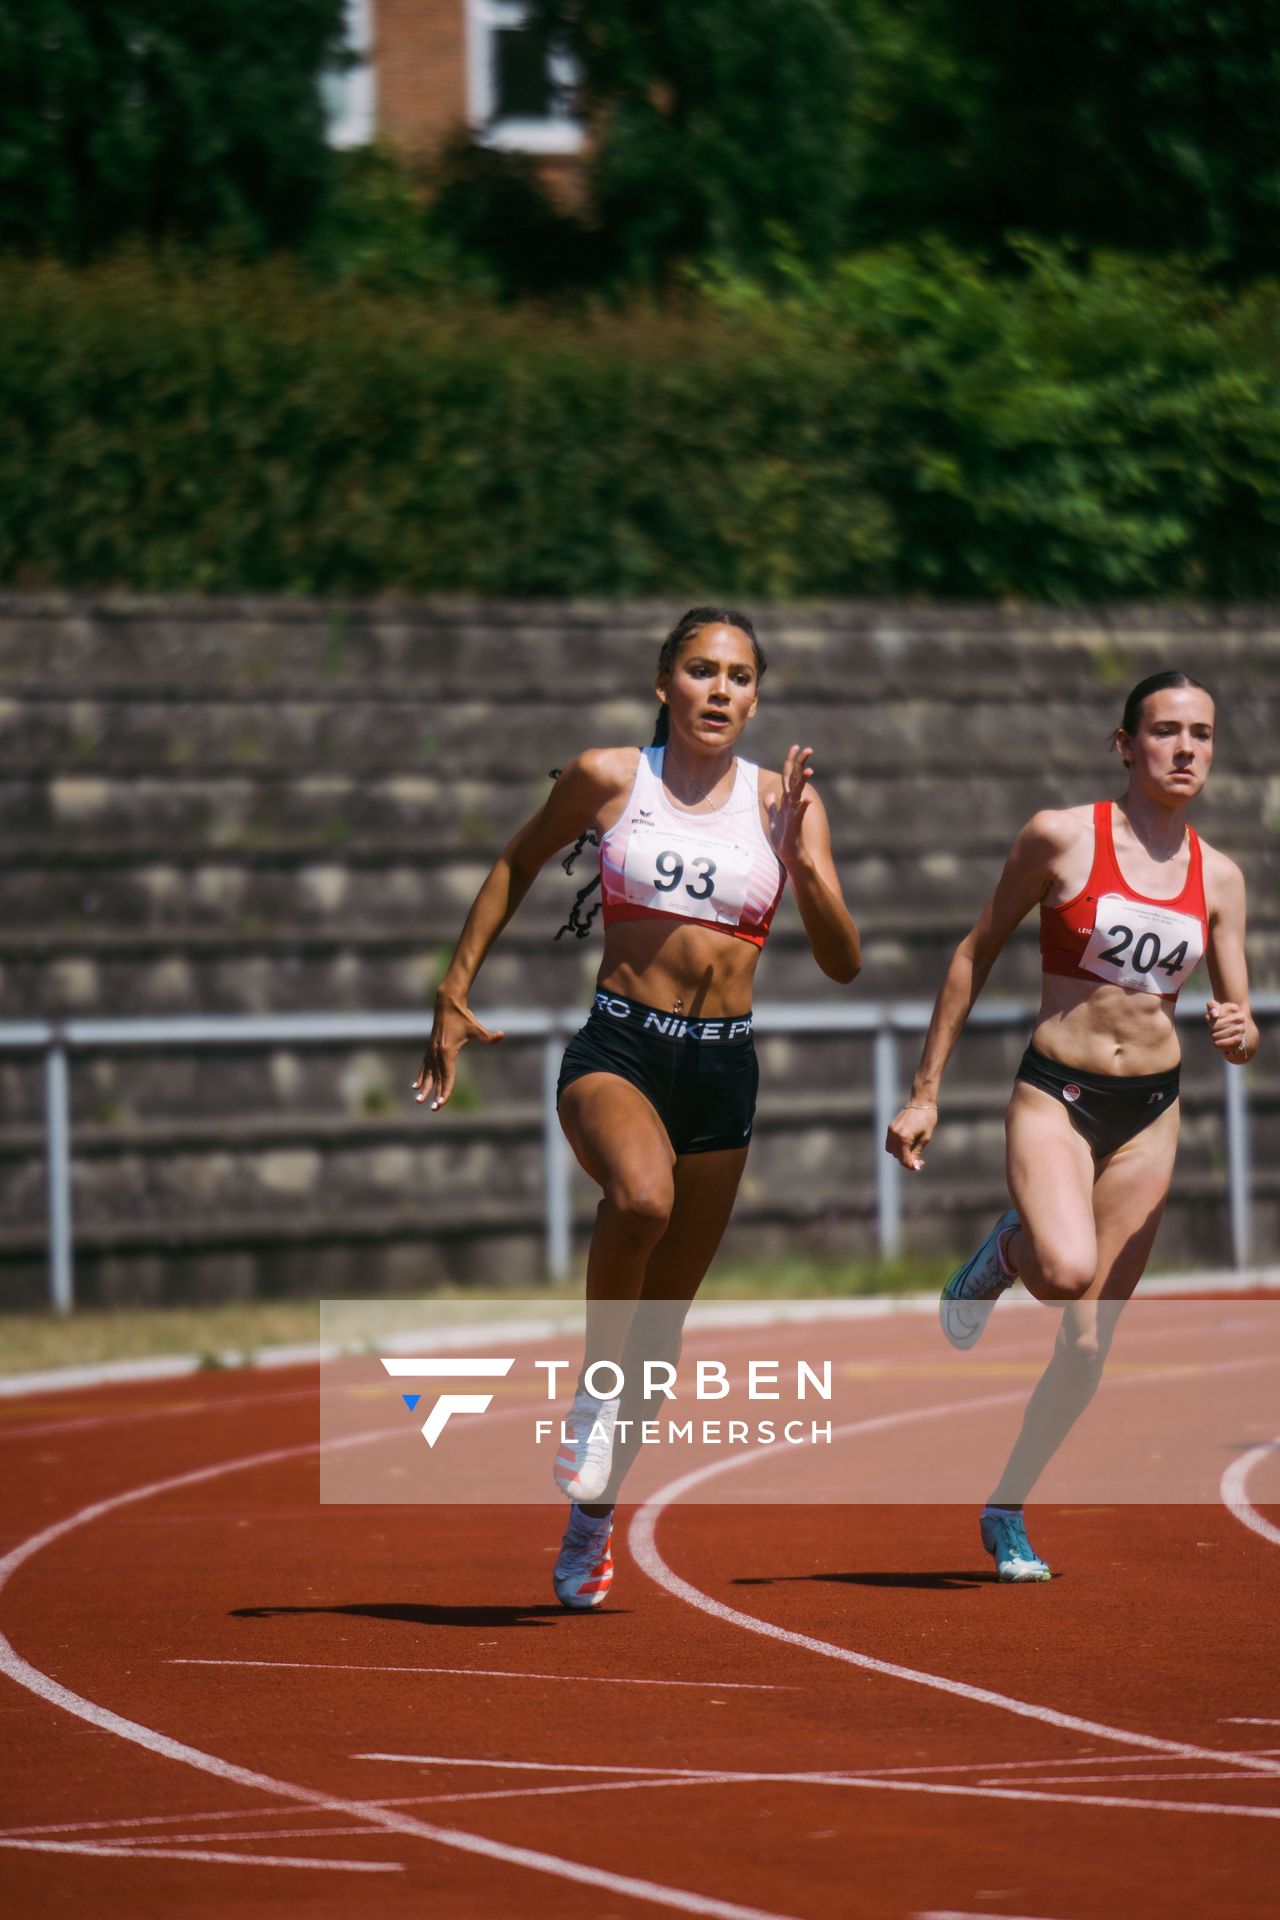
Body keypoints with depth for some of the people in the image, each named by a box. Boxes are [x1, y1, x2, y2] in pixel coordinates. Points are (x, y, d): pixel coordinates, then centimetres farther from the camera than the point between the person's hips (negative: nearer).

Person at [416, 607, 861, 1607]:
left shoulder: (783, 801, 2)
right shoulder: (608, 777, -1)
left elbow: (843, 962, -1)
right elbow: (518, 865, 16)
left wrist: (802, 857, -17)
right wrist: (457, 989, 12)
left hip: (722, 1069, 3)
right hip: (617, 1048, -3)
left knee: (662, 1319, 9)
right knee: (640, 1195, -37)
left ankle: (593, 1518, 29)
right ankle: (597, 1392, -13)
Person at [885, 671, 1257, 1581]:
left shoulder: (1218, 877, 4)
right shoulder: (1061, 837, -7)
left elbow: (1243, 1029, 9)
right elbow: (977, 953, 2)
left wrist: (1240, 1035, -17)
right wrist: (925, 1092, 1)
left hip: (1151, 1113, 4)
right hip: (1056, 1095, -4)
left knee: (1087, 1347, 4)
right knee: (1068, 1269, -33)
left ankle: (1007, 1510, 24)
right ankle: (1006, 1251, 4)